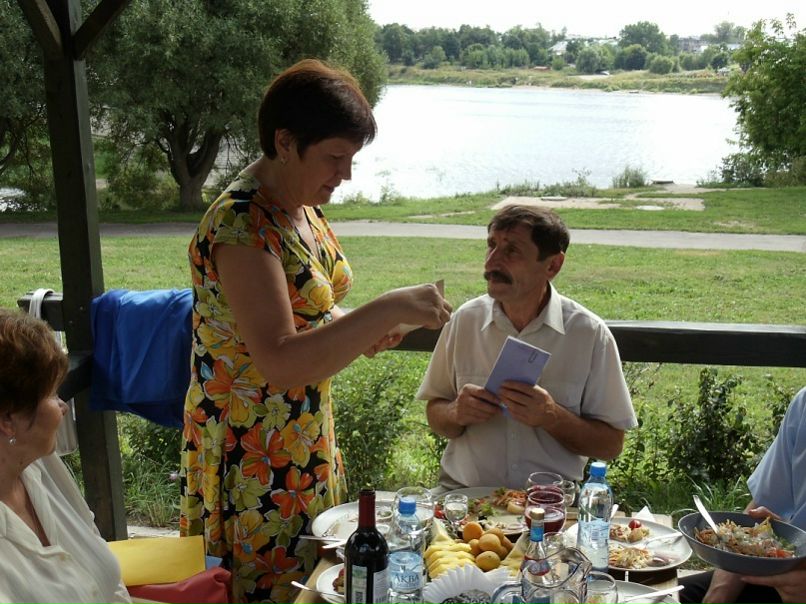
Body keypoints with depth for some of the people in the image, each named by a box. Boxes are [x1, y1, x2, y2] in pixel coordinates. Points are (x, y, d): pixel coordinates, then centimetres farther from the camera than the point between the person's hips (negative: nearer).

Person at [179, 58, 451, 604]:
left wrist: (360, 330, -1)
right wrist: (389, 309, -34)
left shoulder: (302, 207, 4)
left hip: (308, 440, 9)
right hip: (252, 455, -9)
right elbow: (279, 362, -33)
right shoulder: (241, 227, -24)